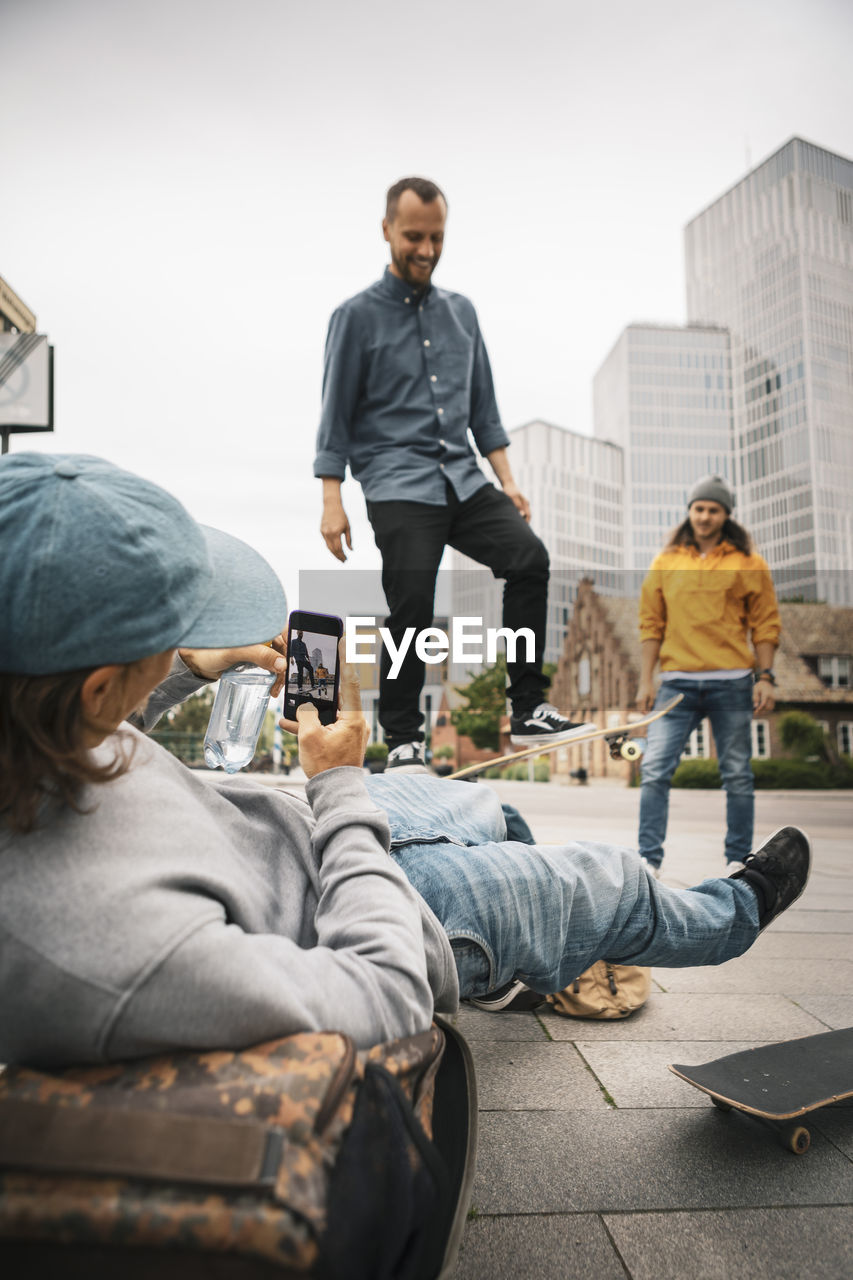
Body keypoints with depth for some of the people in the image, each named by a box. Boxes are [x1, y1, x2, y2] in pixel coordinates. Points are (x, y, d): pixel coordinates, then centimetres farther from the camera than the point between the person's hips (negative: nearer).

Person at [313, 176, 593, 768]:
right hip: (398, 485, -4)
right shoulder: (358, 315, 5)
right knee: (411, 604, -12)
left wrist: (507, 480, 12)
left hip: (464, 478, 4)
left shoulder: (461, 311, 19)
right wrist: (332, 502, -6)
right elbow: (337, 415, 1)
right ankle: (402, 740, 3)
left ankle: (529, 709, -10)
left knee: (528, 555, -16)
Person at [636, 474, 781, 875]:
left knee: (737, 775, 5)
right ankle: (649, 859, -4)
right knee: (654, 768, -9)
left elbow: (766, 625, 7)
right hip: (677, 682, 1)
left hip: (732, 683, -1)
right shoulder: (666, 562, 11)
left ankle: (738, 860, 18)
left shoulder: (748, 564, 8)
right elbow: (651, 624, 10)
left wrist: (765, 677, -2)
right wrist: (646, 680, 4)